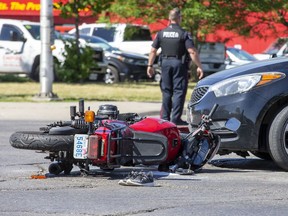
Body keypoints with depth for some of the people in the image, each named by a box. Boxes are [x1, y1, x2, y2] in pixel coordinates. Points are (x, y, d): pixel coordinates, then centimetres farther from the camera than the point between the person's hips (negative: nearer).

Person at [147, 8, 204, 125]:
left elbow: (153, 50, 4)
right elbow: (192, 52, -14)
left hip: (165, 63, 4)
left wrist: (150, 65, 12)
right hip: (179, 64, -4)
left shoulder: (161, 33, 3)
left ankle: (165, 117, 14)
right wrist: (199, 66, -11)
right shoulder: (184, 34, -9)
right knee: (179, 91, -1)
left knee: (166, 91, 12)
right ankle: (176, 118, -5)